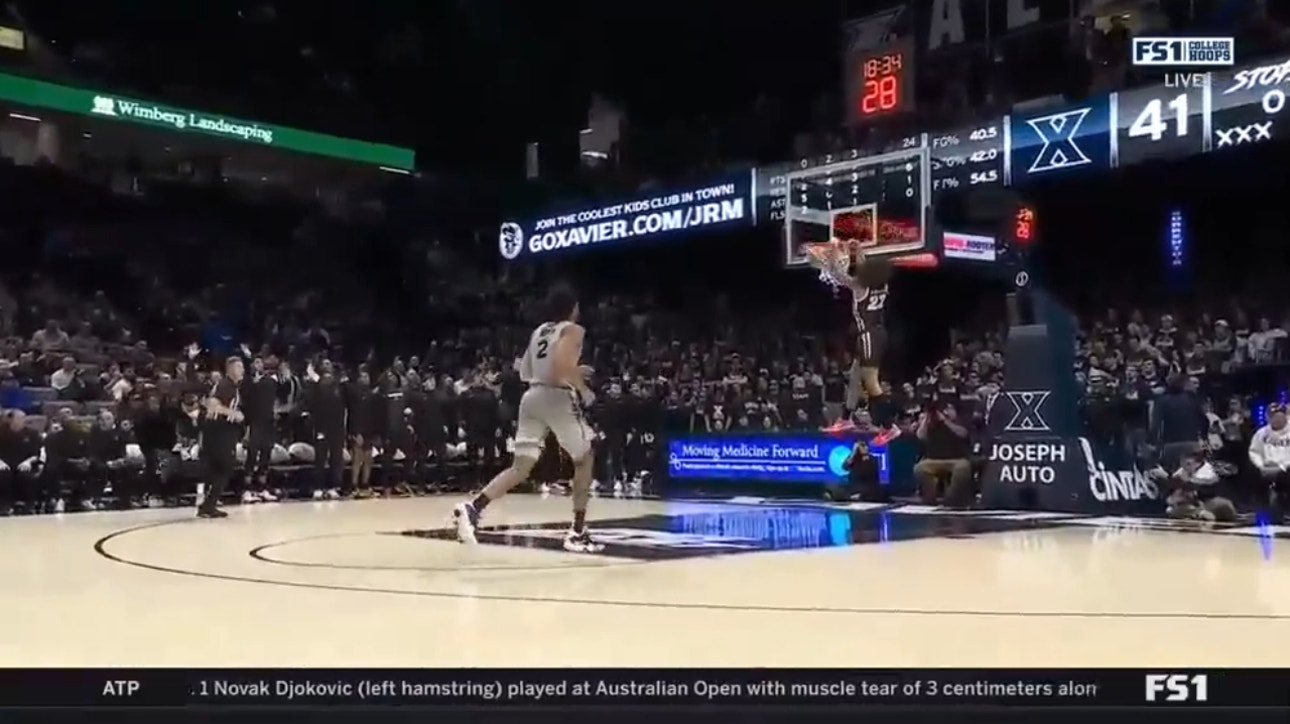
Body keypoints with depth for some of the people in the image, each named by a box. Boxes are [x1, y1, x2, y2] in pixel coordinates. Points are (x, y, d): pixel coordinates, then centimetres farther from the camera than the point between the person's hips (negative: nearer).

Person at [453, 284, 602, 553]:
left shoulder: (538, 331, 23)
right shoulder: (572, 330, 0)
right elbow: (563, 364, -18)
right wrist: (583, 388, -3)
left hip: (532, 397, 6)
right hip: (557, 397, -6)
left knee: (520, 467, 4)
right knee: (584, 460, 11)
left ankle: (472, 508, -19)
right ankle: (577, 533, 7)